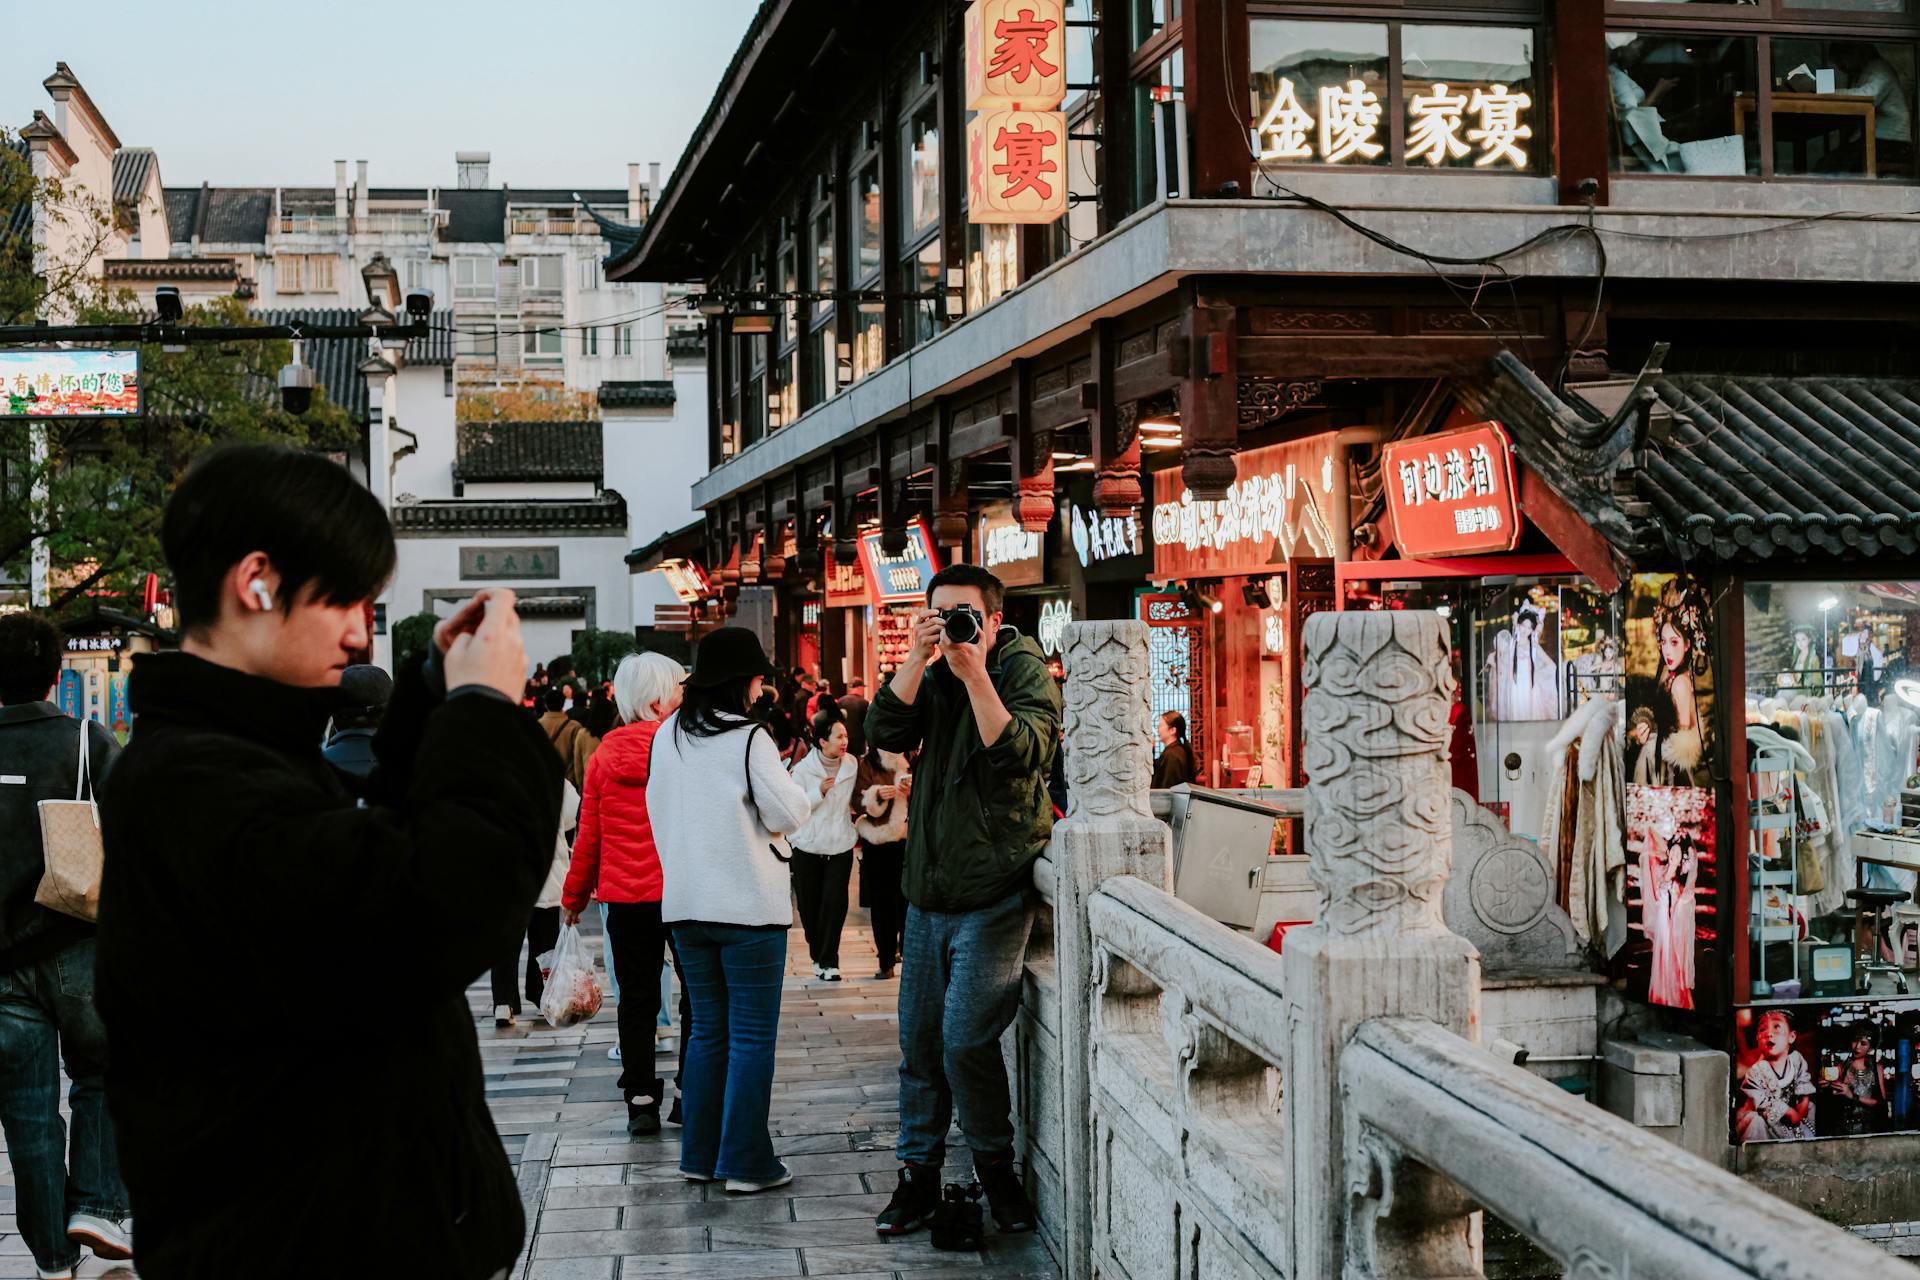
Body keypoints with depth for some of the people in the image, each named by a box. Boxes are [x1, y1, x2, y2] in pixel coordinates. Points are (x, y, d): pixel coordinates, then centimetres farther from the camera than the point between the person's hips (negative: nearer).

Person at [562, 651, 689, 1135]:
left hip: (625, 895, 2)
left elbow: (589, 835, 4)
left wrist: (574, 896, 15)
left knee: (637, 997, 10)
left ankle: (640, 1100, 10)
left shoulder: (605, 755, 0)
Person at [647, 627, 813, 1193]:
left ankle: (700, 1153, 20)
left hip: (685, 905, 6)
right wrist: (802, 789, 8)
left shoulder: (668, 736, 7)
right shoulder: (749, 738, -13)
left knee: (707, 1031, 16)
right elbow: (788, 813, -11)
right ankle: (747, 1163, 3)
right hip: (749, 907, -6)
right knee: (753, 1037, 1)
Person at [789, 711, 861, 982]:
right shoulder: (803, 769, -9)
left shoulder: (852, 765, 0)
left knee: (834, 903, -9)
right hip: (808, 847, -1)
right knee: (810, 905, 5)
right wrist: (819, 792, -19)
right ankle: (819, 956, 24)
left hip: (840, 847, 1)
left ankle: (828, 961, -2)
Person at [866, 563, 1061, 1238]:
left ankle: (996, 1165, 10)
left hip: (993, 896, -6)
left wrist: (975, 675, -23)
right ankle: (918, 1174, 23)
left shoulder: (1026, 670, -4)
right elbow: (884, 733, -5)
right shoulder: (929, 676, 11)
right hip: (929, 892, 6)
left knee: (965, 1038, -12)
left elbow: (1022, 754, -20)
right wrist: (918, 658, -13)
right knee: (919, 1042, 10)